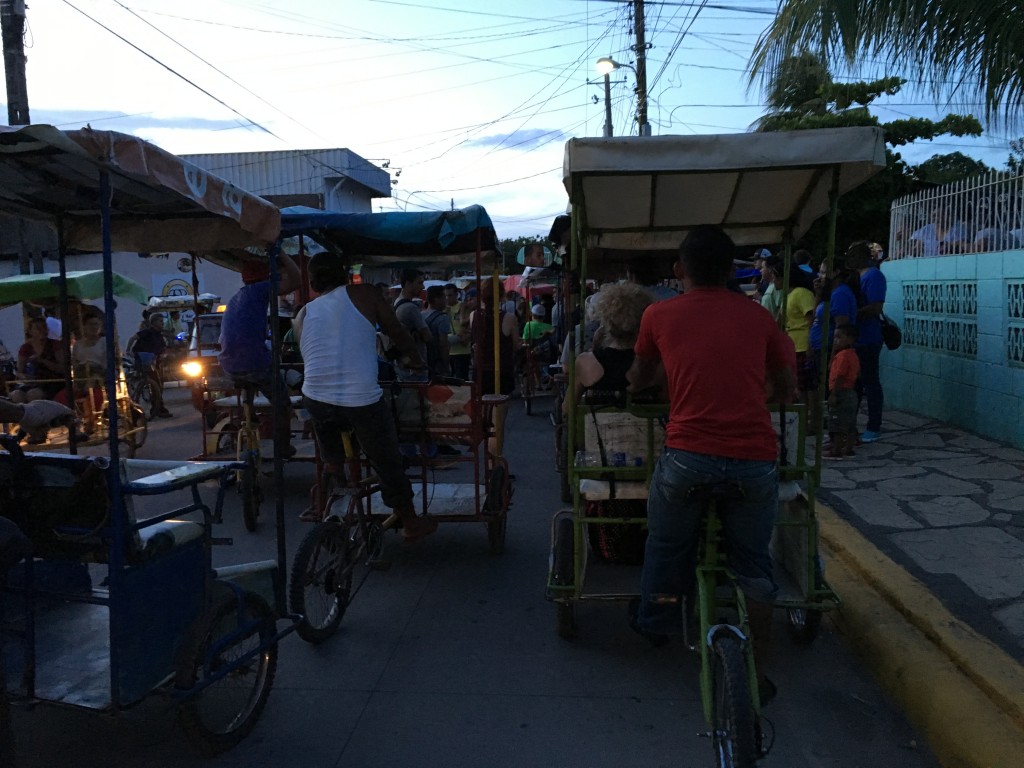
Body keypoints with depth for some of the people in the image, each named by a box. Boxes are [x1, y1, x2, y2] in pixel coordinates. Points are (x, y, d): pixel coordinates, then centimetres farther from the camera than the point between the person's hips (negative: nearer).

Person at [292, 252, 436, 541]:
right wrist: (415, 359, 26)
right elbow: (397, 332, 9)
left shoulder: (303, 315, 13)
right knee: (388, 464, 14)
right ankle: (410, 523, 28)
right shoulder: (364, 294, 3)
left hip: (315, 401, 4)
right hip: (362, 402, -3)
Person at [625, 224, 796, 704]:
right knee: (754, 567, 19)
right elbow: (786, 389, 20)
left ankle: (654, 623, 45)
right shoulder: (757, 316, 11)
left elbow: (638, 382, 22)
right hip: (755, 459, 2)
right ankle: (756, 676, 28)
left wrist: (636, 381, 45)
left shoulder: (660, 314, 8)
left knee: (666, 546, 24)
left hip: (689, 455, -1)